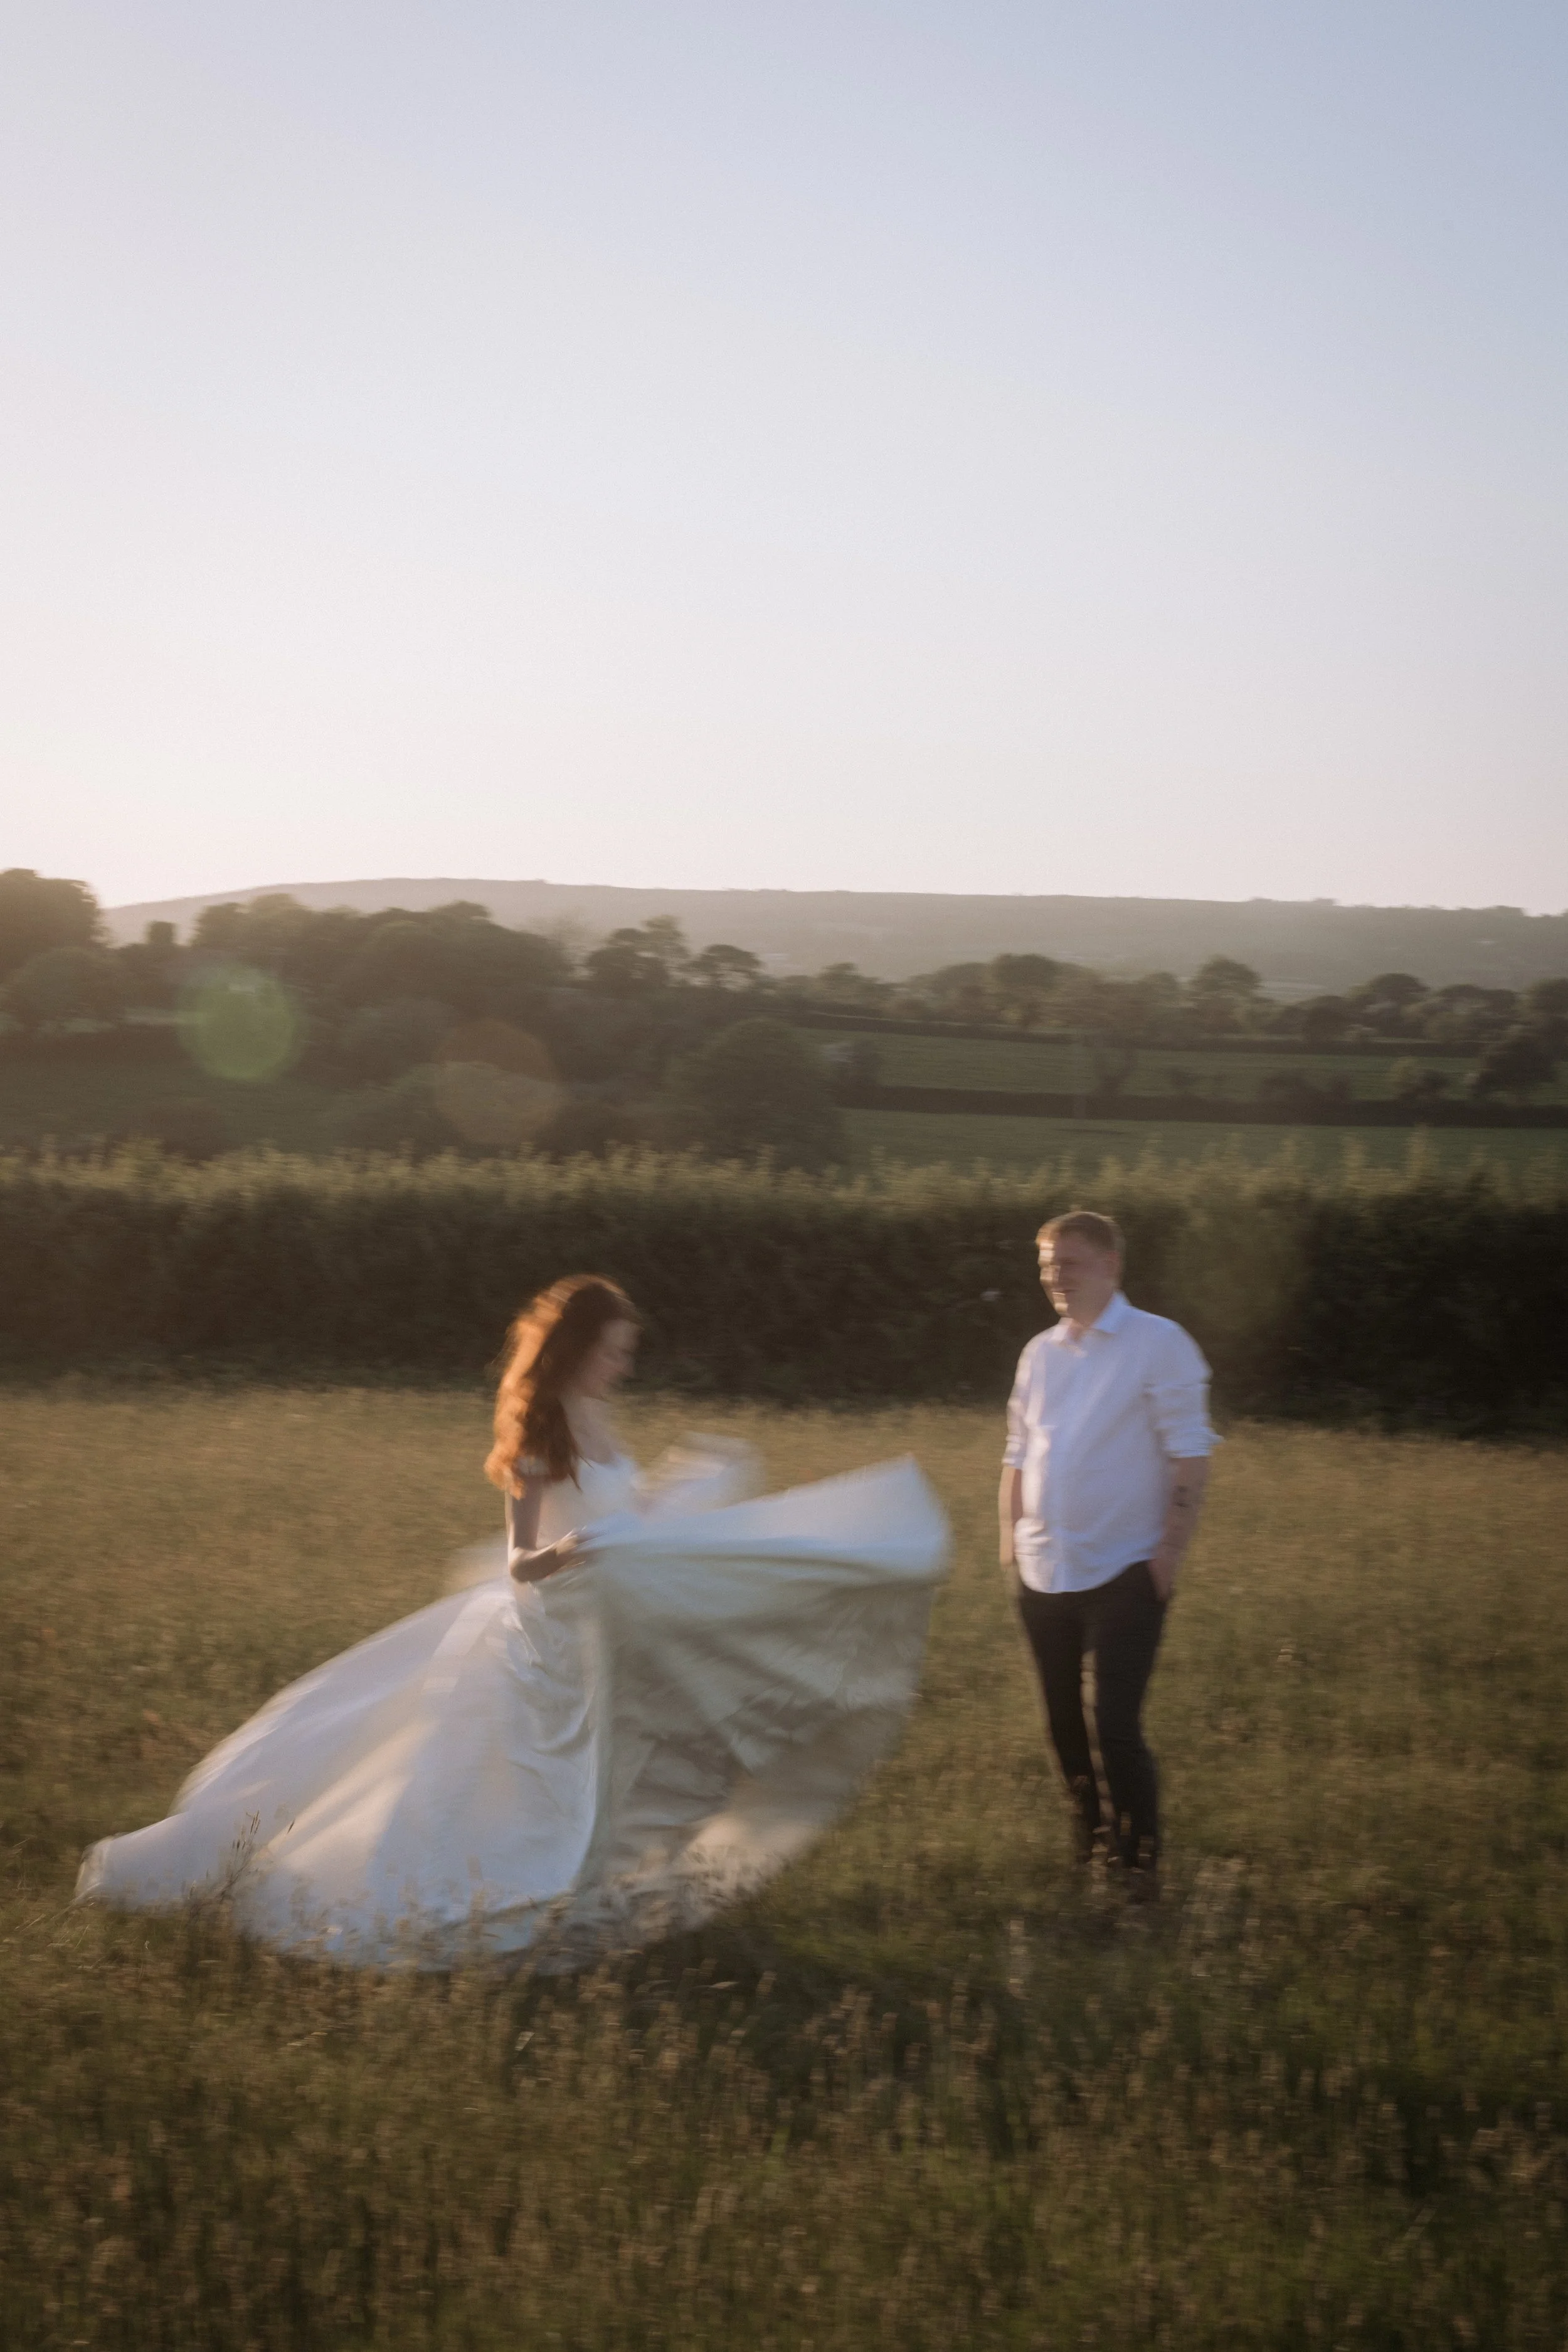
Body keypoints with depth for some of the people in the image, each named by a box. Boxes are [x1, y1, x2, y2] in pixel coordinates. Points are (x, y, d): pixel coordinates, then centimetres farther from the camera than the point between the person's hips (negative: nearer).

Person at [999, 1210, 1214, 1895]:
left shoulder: (1158, 1345, -7)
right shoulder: (1041, 1352, 11)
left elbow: (1190, 1458, -10)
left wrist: (1169, 1552, -15)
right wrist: (1010, 1536, 9)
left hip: (1123, 1575, -6)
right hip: (1044, 1575, 6)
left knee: (1117, 1727, -11)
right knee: (1063, 1721, 14)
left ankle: (1139, 1864, 0)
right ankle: (1087, 1833, 33)